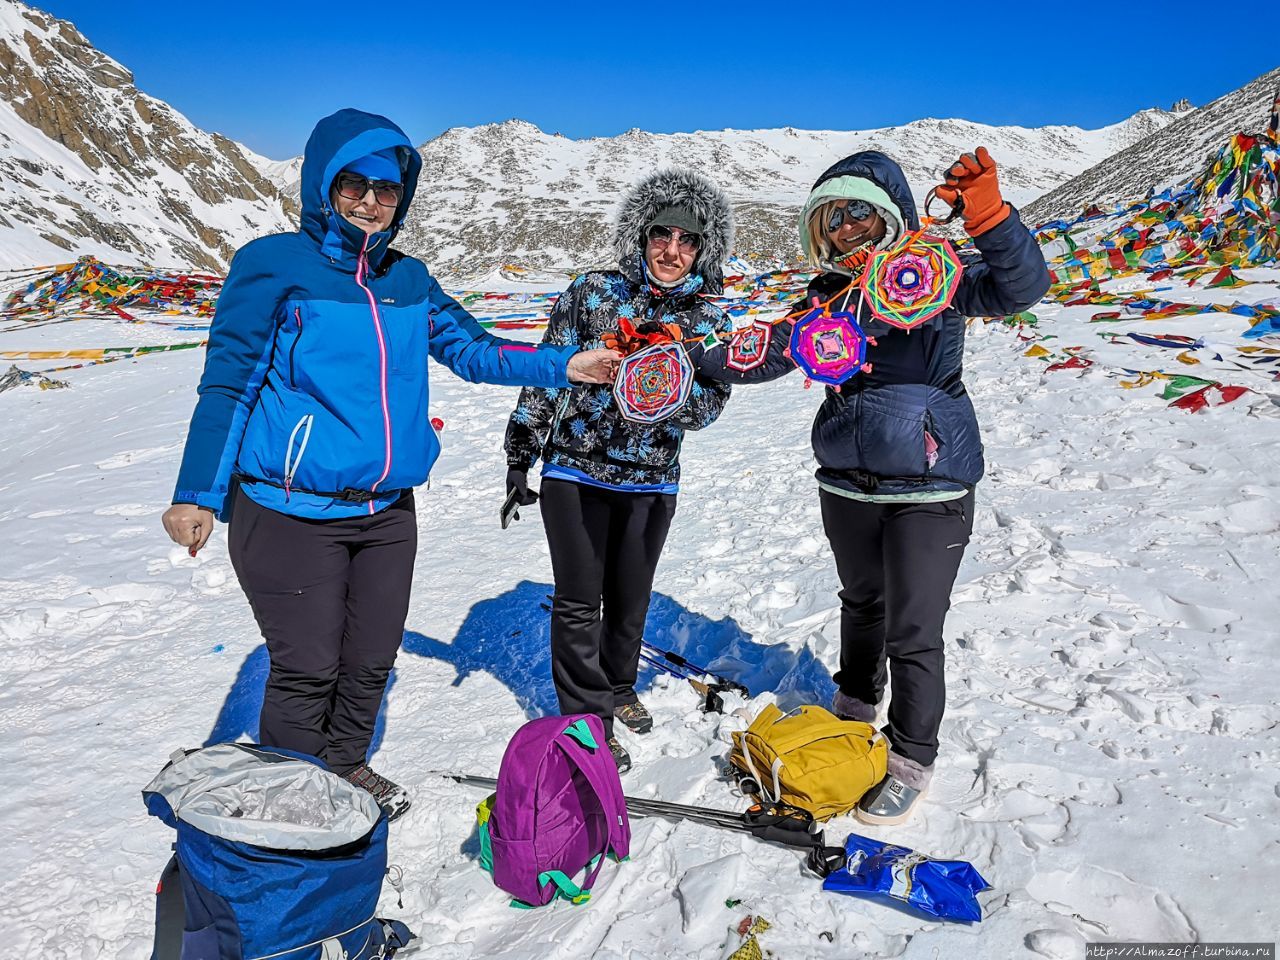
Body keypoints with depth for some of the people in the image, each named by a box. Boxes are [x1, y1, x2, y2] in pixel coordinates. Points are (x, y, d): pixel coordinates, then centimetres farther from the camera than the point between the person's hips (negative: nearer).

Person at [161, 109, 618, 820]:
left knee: (371, 660, 16)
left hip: (387, 510, 6)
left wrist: (562, 365, 0)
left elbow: (472, 349, 13)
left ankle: (347, 767, 40)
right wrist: (196, 493, -10)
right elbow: (227, 382, -6)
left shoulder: (408, 281, 8)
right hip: (291, 511, -5)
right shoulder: (274, 265, -7)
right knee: (307, 669, 2)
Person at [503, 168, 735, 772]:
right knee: (580, 602, 0)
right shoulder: (593, 292, -5)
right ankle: (589, 720, 15)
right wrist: (520, 454, 1)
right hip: (575, 470, -2)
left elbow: (706, 409, -6)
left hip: (651, 481, 2)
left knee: (630, 600, 15)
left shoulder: (709, 321, 0)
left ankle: (617, 689, 40)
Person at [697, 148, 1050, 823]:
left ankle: (911, 760, 22)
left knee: (913, 634, 1)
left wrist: (988, 216, -40)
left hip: (928, 489, -5)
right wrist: (692, 361, -7)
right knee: (862, 603, 24)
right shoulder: (829, 295, 6)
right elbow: (768, 353, 6)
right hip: (847, 484, 5)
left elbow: (1020, 287, -24)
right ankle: (855, 704, 49)